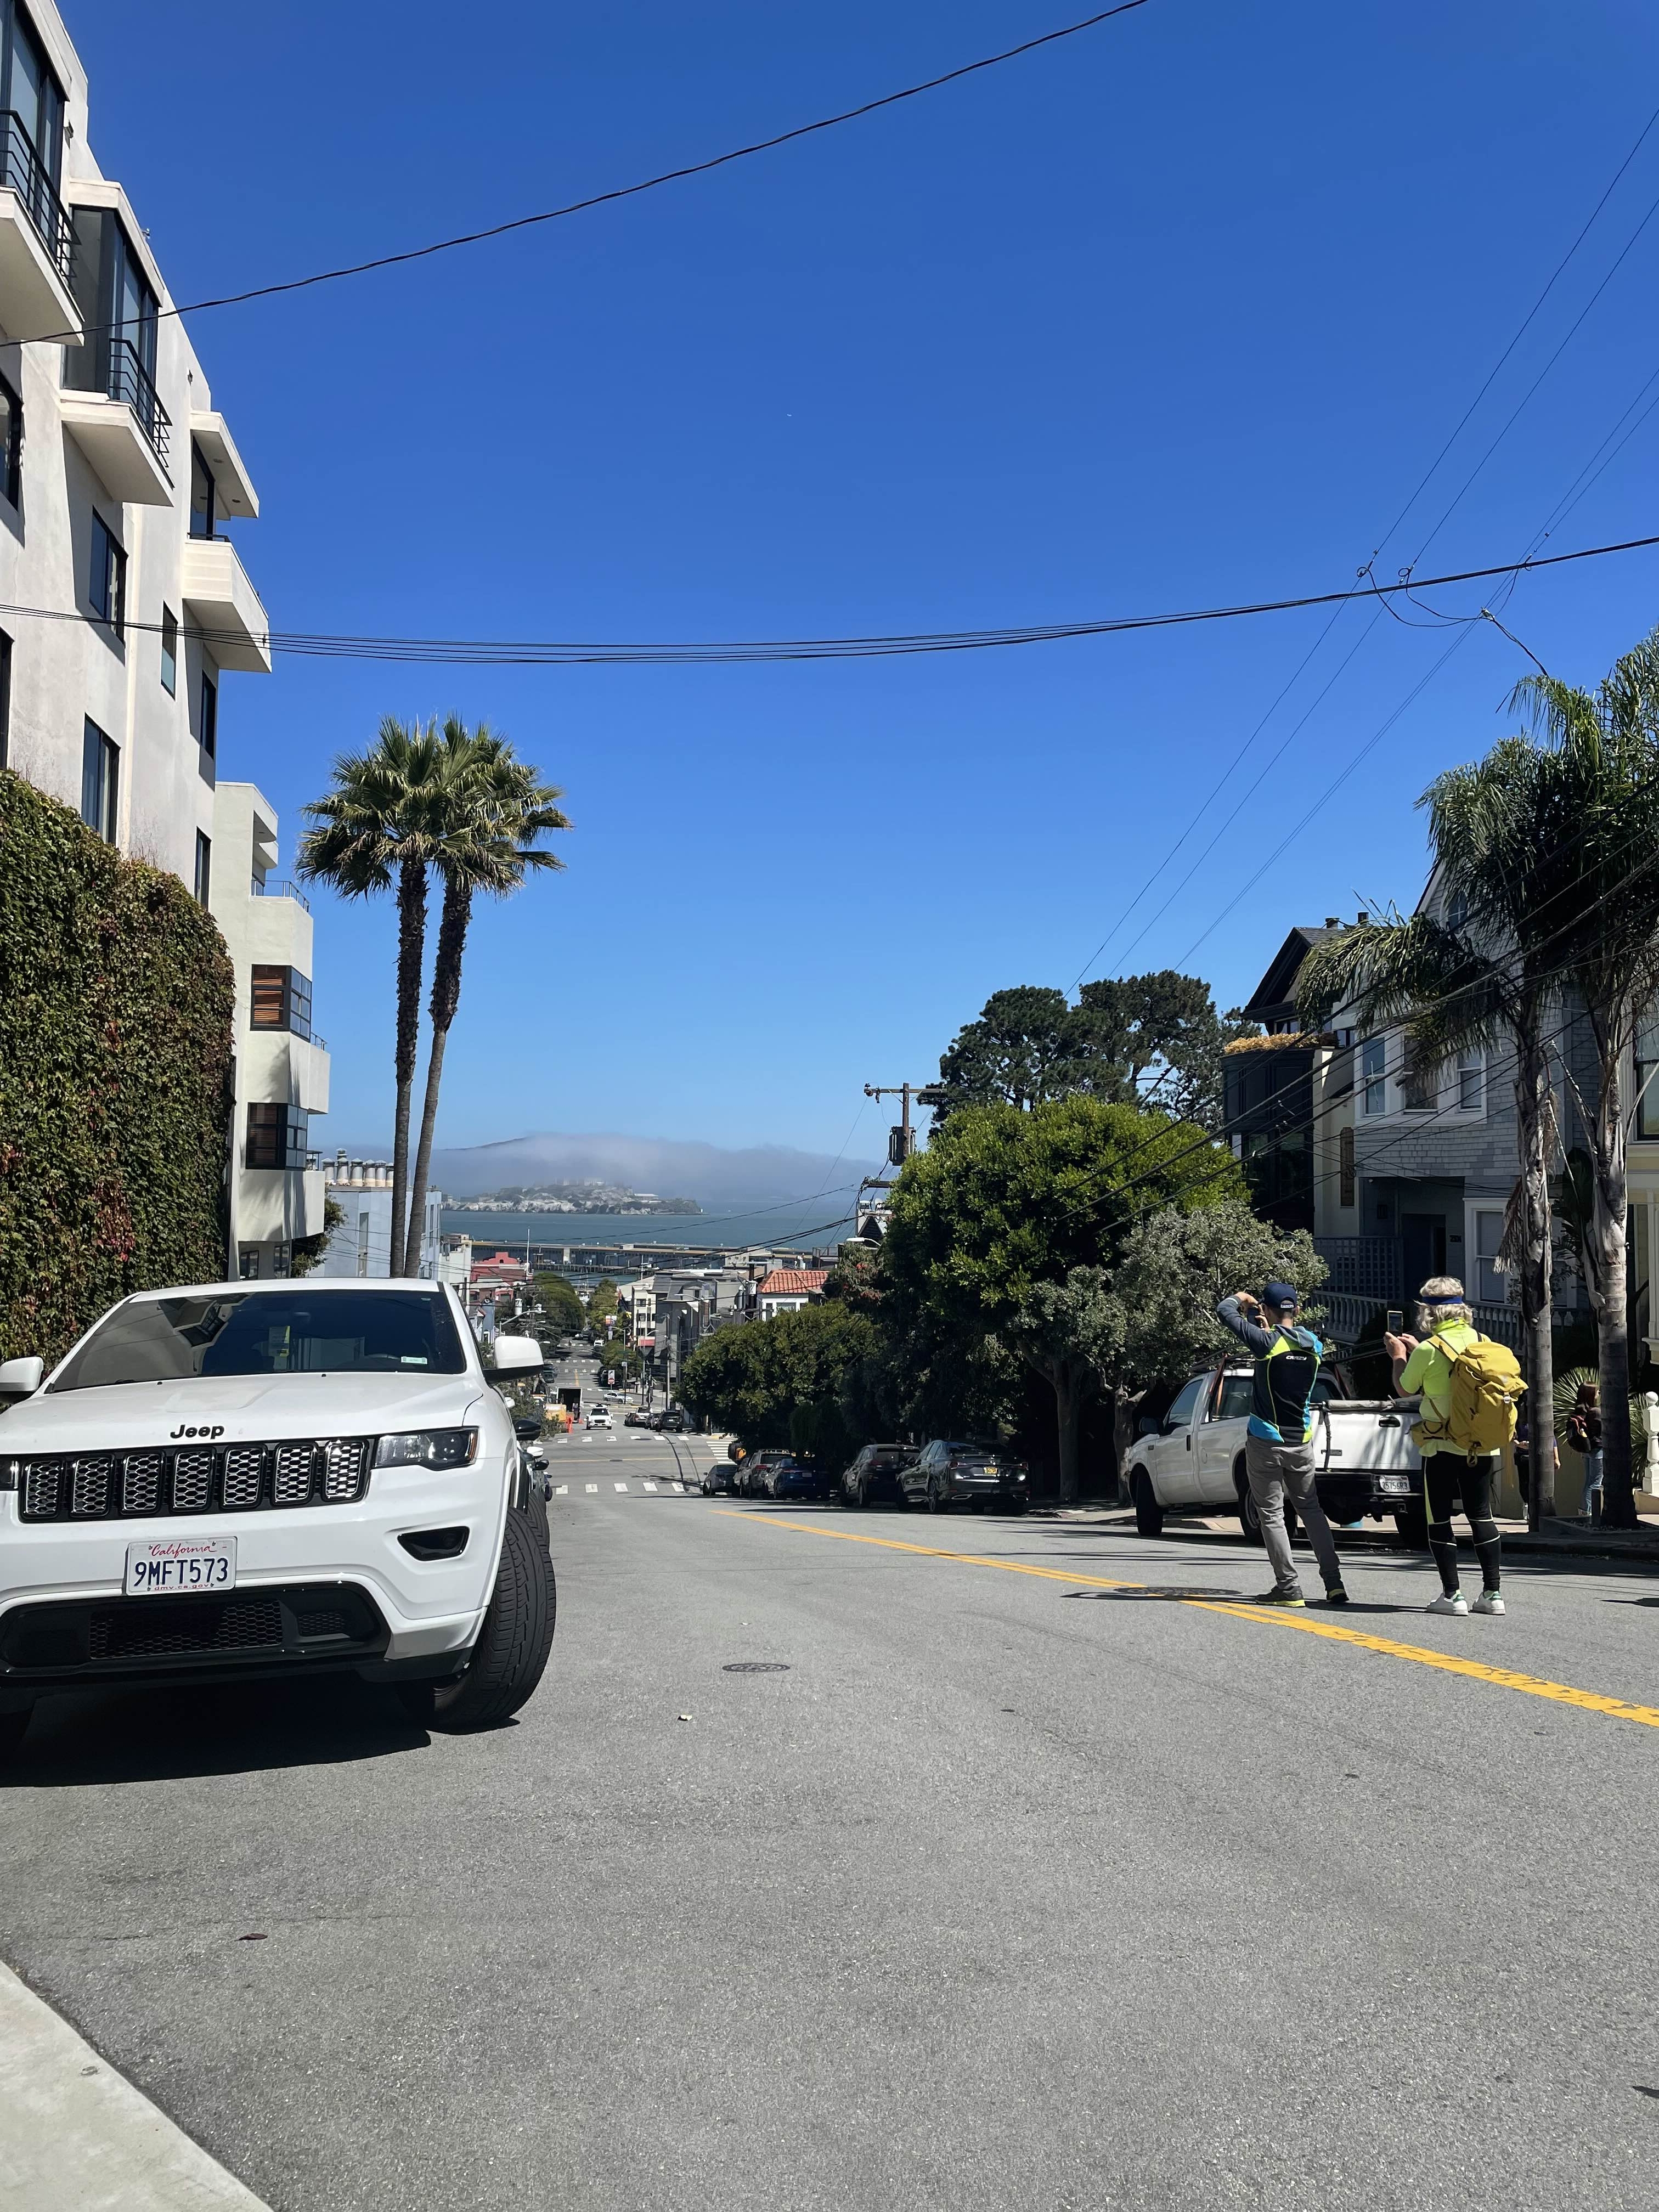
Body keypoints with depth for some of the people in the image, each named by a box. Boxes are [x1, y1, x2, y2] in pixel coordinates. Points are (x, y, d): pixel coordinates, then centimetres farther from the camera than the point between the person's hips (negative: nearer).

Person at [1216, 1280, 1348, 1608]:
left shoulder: (1267, 1342, -16)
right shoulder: (1314, 1345, 1)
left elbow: (1224, 1312, -8)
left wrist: (1240, 1298, 11)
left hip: (1266, 1441, -5)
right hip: (1302, 1442, 5)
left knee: (1271, 1513, 2)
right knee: (1311, 1508, 16)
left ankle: (1289, 1587, -1)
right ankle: (1334, 1583, 11)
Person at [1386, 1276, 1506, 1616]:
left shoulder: (1428, 1350, -14)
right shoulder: (1482, 1341, 3)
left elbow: (1405, 1389, 1)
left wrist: (1399, 1357, 17)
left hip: (1442, 1447, -5)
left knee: (1439, 1519, 4)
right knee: (1482, 1516, 12)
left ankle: (1452, 1594, 1)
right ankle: (1493, 1592, 11)